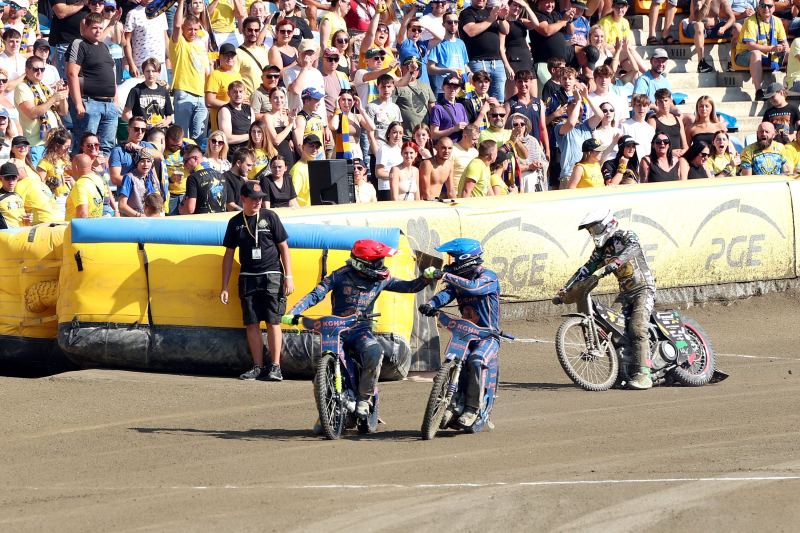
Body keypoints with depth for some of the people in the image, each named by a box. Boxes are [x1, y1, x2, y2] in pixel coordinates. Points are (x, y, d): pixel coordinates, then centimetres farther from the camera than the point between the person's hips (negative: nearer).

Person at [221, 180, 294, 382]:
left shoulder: (269, 217, 2)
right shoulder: (235, 222, 8)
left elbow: (284, 247, 4)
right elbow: (229, 255, 13)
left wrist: (288, 277, -3)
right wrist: (224, 287, 11)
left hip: (271, 276, -3)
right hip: (248, 278, 3)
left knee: (273, 322, -6)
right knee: (252, 323, 0)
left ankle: (275, 367, -4)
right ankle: (258, 367, 5)